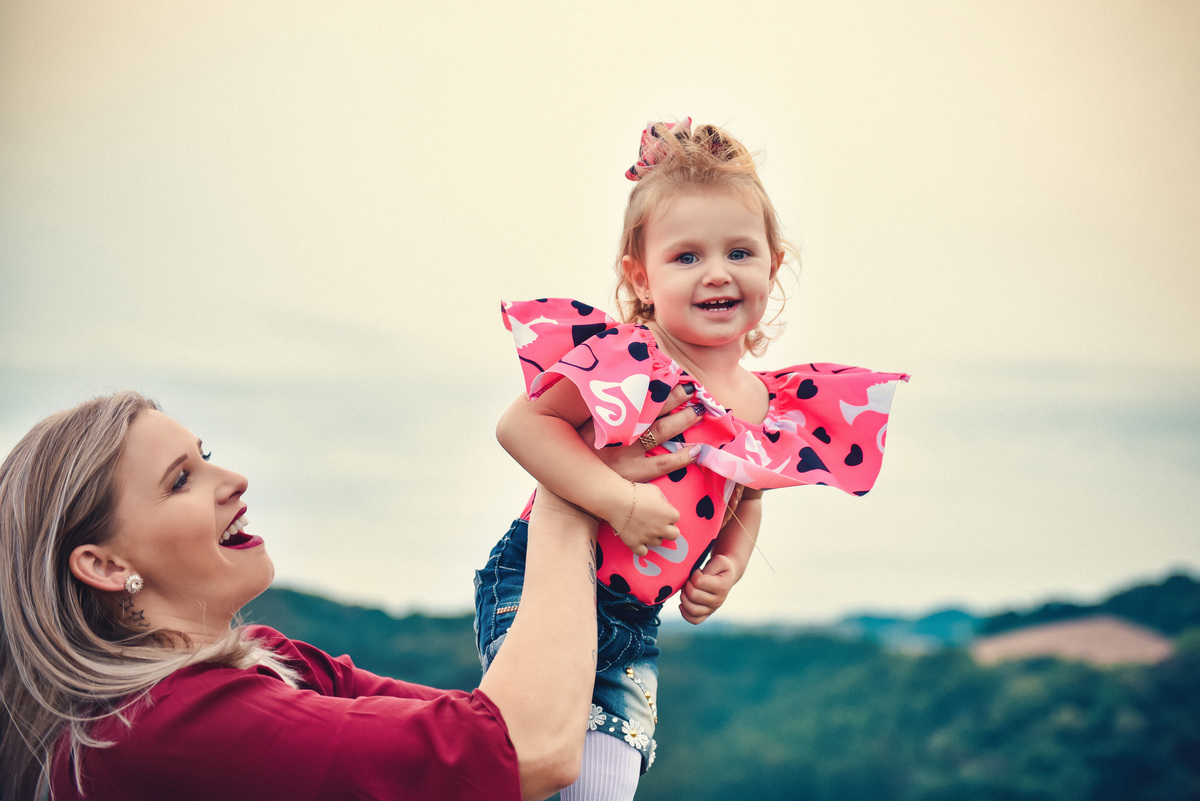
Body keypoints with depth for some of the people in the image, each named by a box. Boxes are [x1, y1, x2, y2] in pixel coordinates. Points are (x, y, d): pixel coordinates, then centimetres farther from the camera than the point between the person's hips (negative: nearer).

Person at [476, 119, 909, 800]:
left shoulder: (772, 408, 2)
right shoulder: (627, 360, -18)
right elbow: (521, 422, -24)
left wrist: (730, 565, 2)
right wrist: (619, 499, -29)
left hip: (636, 623, 6)